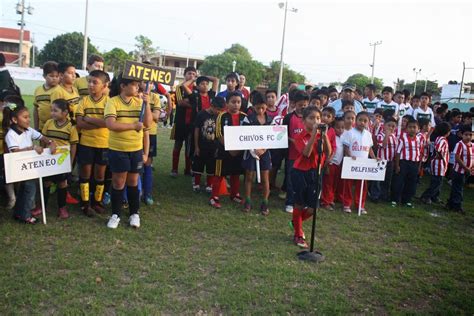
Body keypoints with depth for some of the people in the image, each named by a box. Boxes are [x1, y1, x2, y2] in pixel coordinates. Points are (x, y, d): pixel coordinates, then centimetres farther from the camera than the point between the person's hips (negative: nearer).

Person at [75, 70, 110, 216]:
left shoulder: (109, 101, -6)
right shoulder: (84, 101, -1)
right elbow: (79, 123, -9)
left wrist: (89, 119, -15)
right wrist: (100, 123, -17)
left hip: (103, 144, -1)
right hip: (86, 143, 1)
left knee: (100, 174, 11)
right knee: (85, 173, 8)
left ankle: (97, 202, 26)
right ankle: (85, 203, 20)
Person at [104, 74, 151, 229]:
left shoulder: (139, 102, 3)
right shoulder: (113, 102, -8)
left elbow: (147, 123, -6)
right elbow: (110, 124, -20)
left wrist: (146, 103, -13)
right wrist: (133, 126, -20)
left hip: (137, 149, 3)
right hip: (118, 150, -3)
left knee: (133, 182, 13)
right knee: (118, 182, 6)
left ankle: (134, 213, 24)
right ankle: (115, 214, 20)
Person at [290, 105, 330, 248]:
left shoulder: (321, 136, 3)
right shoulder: (300, 137, -9)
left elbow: (328, 153, -12)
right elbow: (306, 153, -25)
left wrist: (324, 135, -20)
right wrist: (314, 134, -27)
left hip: (315, 172, 4)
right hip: (300, 172, -4)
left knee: (312, 208, 6)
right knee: (299, 204, 6)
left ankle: (296, 222, 37)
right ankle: (298, 235, 24)